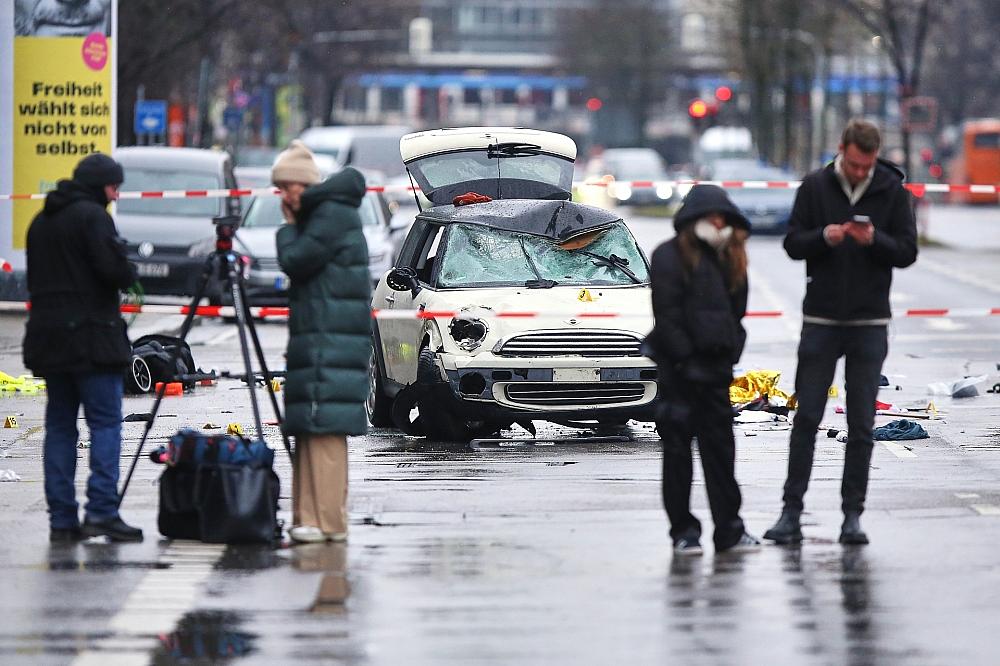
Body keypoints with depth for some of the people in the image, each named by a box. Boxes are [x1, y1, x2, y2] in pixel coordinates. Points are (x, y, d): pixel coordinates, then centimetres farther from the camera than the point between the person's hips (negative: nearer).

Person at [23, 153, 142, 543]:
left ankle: (62, 519, 5)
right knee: (105, 422, -6)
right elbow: (114, 269, -17)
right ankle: (102, 511, -15)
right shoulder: (92, 216, -9)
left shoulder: (41, 221, 16)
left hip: (48, 335, 7)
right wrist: (129, 275, 3)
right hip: (90, 335, -7)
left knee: (59, 426, 8)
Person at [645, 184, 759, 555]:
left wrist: (729, 354, 5)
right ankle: (683, 531, 4)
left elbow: (736, 312, 18)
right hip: (678, 368, -6)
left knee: (720, 445, 6)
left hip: (715, 367, 6)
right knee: (678, 447, 0)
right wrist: (686, 361, -15)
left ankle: (728, 529, 10)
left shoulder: (728, 260, 15)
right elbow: (667, 315, -11)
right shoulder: (669, 256, -5)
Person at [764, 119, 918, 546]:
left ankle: (853, 514, 8)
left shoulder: (892, 191, 1)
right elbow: (793, 244, 2)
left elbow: (907, 252, 0)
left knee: (861, 425, 2)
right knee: (807, 418, 0)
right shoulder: (815, 187, 0)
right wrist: (823, 237, -18)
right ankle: (791, 511, 5)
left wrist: (875, 240, -19)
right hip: (821, 319, 0)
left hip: (870, 323, 0)